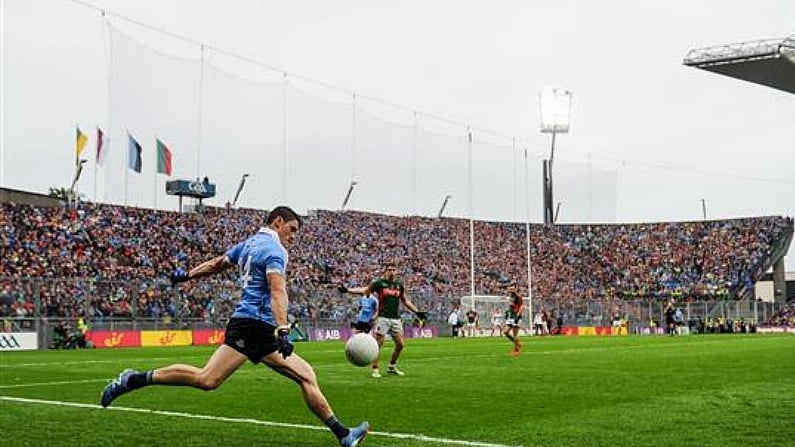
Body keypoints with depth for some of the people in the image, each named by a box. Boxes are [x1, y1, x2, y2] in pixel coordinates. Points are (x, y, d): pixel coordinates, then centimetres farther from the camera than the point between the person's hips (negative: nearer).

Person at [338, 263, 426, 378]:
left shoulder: (399, 285, 12)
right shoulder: (379, 283, -1)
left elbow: (406, 301, 23)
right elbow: (364, 290, -4)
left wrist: (417, 312, 21)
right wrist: (347, 290, -15)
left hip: (396, 319, 5)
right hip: (383, 318, -5)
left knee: (400, 344, 5)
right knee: (379, 344, -6)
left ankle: (392, 366, 22)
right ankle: (375, 369, 2)